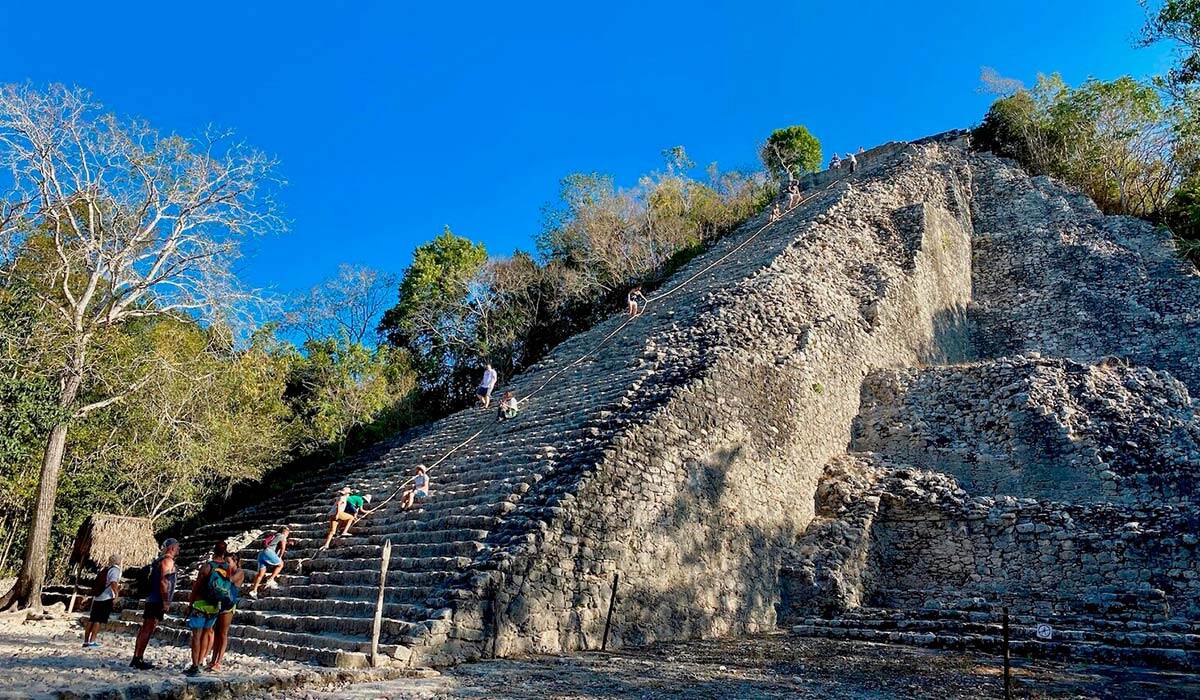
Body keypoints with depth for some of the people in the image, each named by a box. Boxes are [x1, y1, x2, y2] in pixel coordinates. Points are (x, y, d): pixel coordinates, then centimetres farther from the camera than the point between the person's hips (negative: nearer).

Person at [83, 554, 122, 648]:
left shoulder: (105, 568, 17)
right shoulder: (115, 569, -6)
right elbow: (113, 582, -20)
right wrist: (117, 594, -18)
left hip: (96, 597, 7)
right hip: (107, 598, -7)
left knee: (92, 620, 9)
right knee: (99, 620, -5)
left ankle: (86, 641, 12)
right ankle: (92, 642, -8)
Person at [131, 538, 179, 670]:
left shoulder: (160, 560, 20)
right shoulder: (167, 560, -11)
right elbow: (163, 582, -19)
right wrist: (166, 602, -19)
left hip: (151, 600, 10)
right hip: (158, 601, -10)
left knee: (144, 629, 11)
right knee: (147, 630, -9)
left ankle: (136, 658, 16)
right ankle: (138, 660, -10)